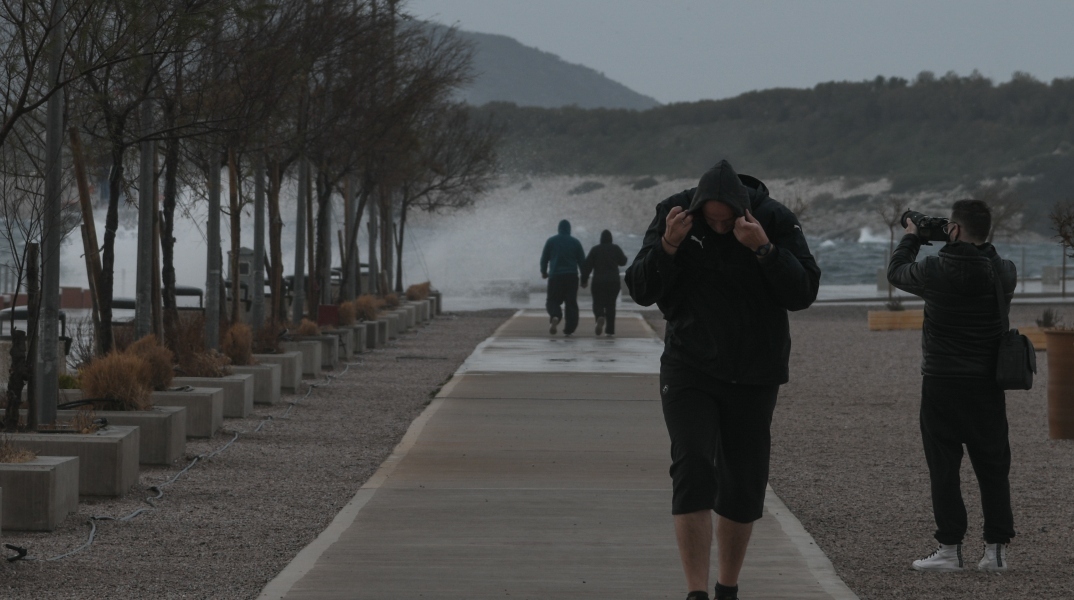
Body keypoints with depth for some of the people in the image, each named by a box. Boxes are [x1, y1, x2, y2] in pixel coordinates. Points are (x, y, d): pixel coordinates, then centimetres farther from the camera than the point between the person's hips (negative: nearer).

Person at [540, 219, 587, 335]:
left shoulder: (551, 241, 2)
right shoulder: (576, 243, 4)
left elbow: (544, 258, 5)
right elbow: (582, 261, 4)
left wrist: (543, 272, 22)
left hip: (555, 276, -1)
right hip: (572, 276, 1)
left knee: (553, 301, 6)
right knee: (571, 303, 8)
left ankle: (555, 317, -26)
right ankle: (569, 329, 3)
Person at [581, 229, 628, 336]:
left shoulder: (595, 249, -2)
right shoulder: (616, 249, 1)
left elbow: (587, 266, -4)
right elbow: (623, 261, 14)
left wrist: (584, 280, 2)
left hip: (598, 282, -1)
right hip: (614, 281, 1)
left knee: (598, 304, 4)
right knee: (611, 305, 9)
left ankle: (600, 317, -28)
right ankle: (610, 329, 6)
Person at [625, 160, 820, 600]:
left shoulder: (774, 220, -9)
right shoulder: (674, 215, -7)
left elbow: (803, 294, -15)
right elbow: (640, 291, -7)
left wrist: (765, 249, -28)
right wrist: (667, 246, -24)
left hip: (754, 376, 1)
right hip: (690, 370, -1)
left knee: (743, 485, 6)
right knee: (693, 468, -17)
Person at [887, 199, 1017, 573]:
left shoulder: (936, 271, -13)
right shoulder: (1004, 272, -2)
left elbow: (896, 272, 8)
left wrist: (911, 238, 23)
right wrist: (960, 246, 21)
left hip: (942, 384, -3)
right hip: (988, 384, 3)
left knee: (944, 468, 3)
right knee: (993, 468, 8)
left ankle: (949, 549, 2)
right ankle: (996, 549, 7)